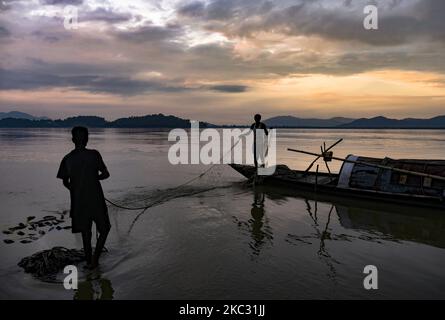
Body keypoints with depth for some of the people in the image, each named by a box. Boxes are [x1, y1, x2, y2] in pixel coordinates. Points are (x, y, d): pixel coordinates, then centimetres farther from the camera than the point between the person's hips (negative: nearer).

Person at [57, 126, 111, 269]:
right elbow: (106, 174, -7)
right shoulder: (94, 154, -10)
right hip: (96, 200, -3)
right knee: (104, 228, 13)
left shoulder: (67, 159, 0)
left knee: (85, 232, 16)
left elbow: (65, 182, 7)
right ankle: (95, 257, 3)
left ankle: (89, 260, 25)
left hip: (78, 201, 3)